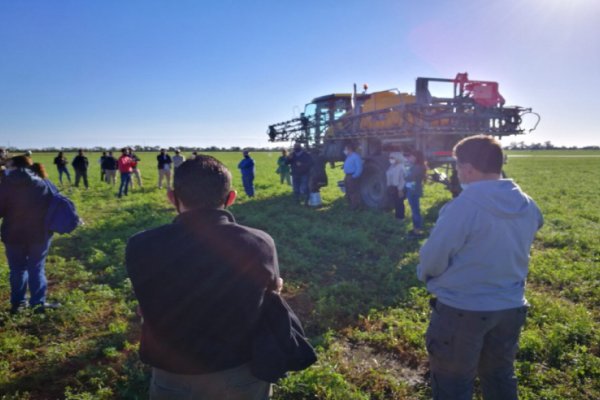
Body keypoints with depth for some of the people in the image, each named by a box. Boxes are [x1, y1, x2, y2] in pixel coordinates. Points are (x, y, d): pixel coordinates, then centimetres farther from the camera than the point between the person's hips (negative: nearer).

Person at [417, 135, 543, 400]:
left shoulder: (463, 205, -24)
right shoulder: (528, 206, -2)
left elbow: (432, 258, -17)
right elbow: (512, 251, 11)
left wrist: (424, 274, 4)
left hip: (461, 310, -6)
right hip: (511, 308, 7)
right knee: (501, 379, 26)